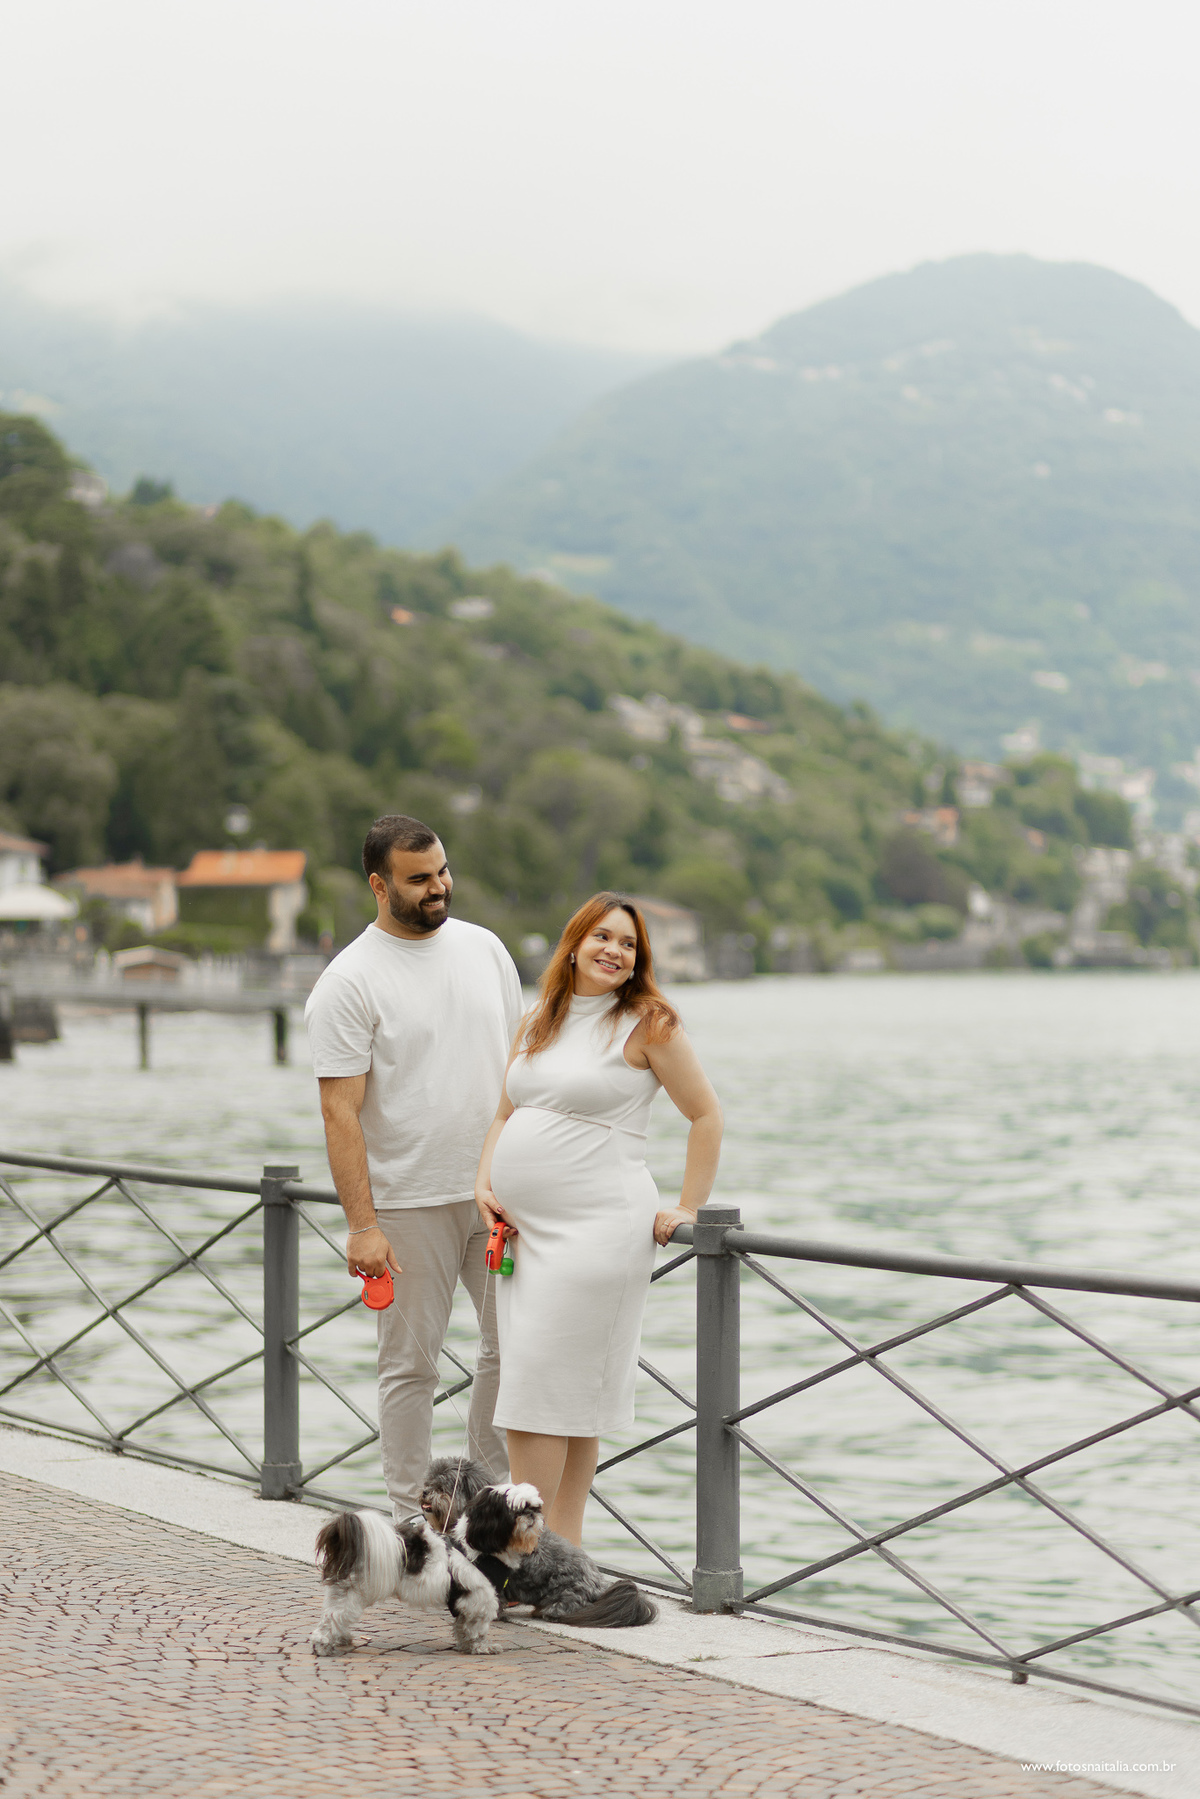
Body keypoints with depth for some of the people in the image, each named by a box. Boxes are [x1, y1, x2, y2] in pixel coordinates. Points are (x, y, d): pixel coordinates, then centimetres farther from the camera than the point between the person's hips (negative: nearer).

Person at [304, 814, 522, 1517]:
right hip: (409, 1204, -5)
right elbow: (341, 1112, -13)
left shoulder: (484, 948, 7)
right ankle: (411, 1516, 13)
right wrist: (362, 1224, -18)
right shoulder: (349, 982, -10)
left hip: (498, 1192, 5)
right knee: (411, 1364, 3)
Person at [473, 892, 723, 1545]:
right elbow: (505, 1114, 21)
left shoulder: (648, 1024, -5)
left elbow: (707, 1115, -2)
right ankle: (562, 1549, 15)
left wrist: (687, 1210, -4)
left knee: (536, 1392, -10)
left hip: (597, 1227, -6)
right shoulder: (536, 1022, 14)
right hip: (523, 1227, 6)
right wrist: (484, 1181, 5)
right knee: (570, 1394, 9)